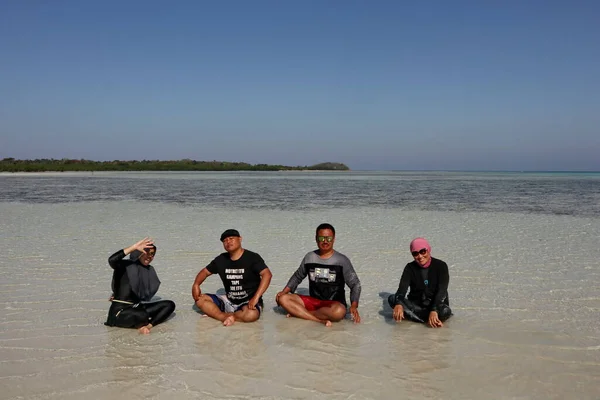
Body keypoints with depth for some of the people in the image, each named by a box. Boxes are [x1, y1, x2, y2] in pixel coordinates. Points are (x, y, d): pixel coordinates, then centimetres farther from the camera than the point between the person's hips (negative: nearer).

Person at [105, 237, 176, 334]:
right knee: (142, 316, -38)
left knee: (170, 305, -5)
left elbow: (146, 295, 12)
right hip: (120, 311, -7)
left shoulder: (150, 270, 9)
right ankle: (139, 325, -4)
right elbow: (111, 260, -30)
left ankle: (148, 325, -23)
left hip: (138, 308, 7)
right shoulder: (126, 265, -8)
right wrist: (134, 247, -29)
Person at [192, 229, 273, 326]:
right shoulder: (221, 259, 6)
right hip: (229, 301, 5)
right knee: (200, 299, -9)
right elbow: (205, 271, 15)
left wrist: (256, 297, -33)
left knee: (251, 314, -38)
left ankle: (215, 314, -17)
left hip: (248, 302, -5)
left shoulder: (252, 257, -11)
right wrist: (196, 285, -8)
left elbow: (267, 274, -23)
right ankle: (226, 317, -26)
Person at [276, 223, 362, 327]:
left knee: (339, 312, -39)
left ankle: (299, 313, -20)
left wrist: (354, 306, -17)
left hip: (334, 303, -3)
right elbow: (297, 276, 21)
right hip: (313, 301, 4)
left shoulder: (342, 260, -3)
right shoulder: (309, 257, 6)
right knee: (283, 299, -18)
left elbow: (355, 284, -2)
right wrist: (285, 291, 5)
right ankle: (320, 320, -27)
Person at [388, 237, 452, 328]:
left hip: (436, 304, -3)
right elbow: (402, 288, -18)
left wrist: (434, 310, -38)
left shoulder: (441, 266, -10)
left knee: (445, 311, -37)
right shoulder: (410, 268, -3)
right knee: (392, 298, -24)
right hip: (416, 305, 3)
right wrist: (398, 304, -41)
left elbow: (441, 291, -21)